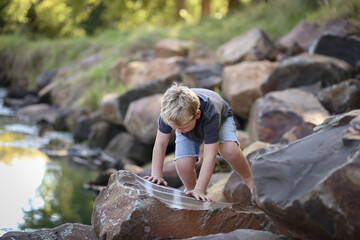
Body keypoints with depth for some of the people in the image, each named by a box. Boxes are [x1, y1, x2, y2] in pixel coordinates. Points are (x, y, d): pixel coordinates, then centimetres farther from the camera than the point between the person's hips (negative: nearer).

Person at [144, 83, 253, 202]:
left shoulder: (210, 115, -46)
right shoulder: (168, 113, -38)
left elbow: (209, 156, -44)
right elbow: (160, 144, -23)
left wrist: (199, 190, -46)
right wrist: (157, 175, -27)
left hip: (221, 120, -2)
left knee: (230, 150, -34)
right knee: (183, 165, -24)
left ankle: (249, 180, -5)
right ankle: (190, 189, 10)